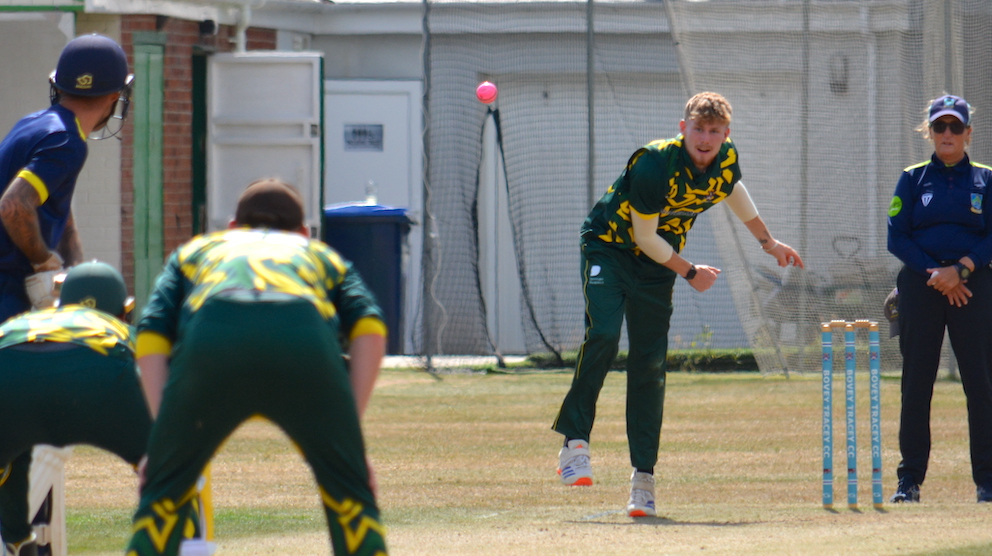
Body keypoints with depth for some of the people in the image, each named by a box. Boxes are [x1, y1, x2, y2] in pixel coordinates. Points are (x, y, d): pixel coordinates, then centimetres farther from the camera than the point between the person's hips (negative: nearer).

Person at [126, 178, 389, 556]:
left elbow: (151, 335, 20)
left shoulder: (195, 250, 40)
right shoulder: (323, 256, 40)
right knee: (349, 490, 18)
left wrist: (166, 433, 14)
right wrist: (348, 428, 14)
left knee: (164, 491, 18)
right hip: (305, 339, 0)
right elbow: (369, 329, 18)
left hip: (210, 340, 0)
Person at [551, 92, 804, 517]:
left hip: (656, 267, 5)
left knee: (650, 367, -1)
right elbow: (646, 237, -20)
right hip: (608, 247, -5)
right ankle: (575, 441, -21)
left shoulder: (726, 158, -9)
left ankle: (643, 478, 2)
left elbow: (733, 190, 18)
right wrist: (690, 273, -10)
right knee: (603, 334, -29)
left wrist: (767, 241, 28)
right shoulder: (653, 164, -28)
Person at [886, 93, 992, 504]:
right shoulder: (912, 180, 10)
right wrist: (935, 274, -10)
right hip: (921, 285, 0)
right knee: (916, 381, -2)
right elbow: (897, 237, 3)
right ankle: (909, 479, 1)